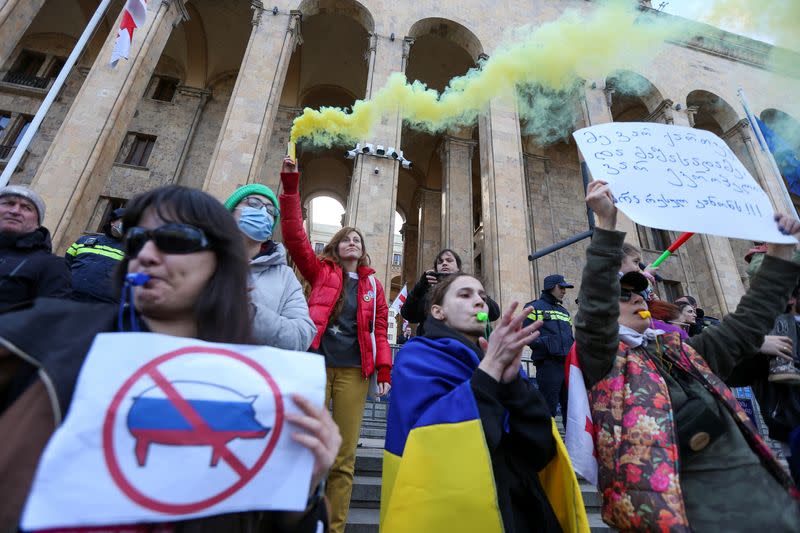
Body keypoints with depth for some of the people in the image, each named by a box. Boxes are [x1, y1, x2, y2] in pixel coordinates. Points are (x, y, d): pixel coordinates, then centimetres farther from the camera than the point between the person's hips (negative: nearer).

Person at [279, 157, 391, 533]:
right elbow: (294, 236, 0)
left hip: (353, 371, 2)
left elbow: (380, 331, 11)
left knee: (344, 457, 8)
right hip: (317, 364, -2)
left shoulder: (373, 285, 14)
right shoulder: (321, 272, 9)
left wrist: (384, 371, 0)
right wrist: (290, 187, -6)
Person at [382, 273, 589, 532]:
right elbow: (429, 445, -26)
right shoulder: (418, 356, -10)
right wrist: (491, 366, -27)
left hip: (518, 509, 6)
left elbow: (543, 450, -5)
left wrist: (511, 380, -21)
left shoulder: (503, 359, 5)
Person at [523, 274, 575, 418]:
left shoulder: (564, 311, 24)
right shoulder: (535, 307, 0)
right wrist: (543, 343, -20)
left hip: (568, 364, 7)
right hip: (548, 364, -7)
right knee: (549, 407, -4)